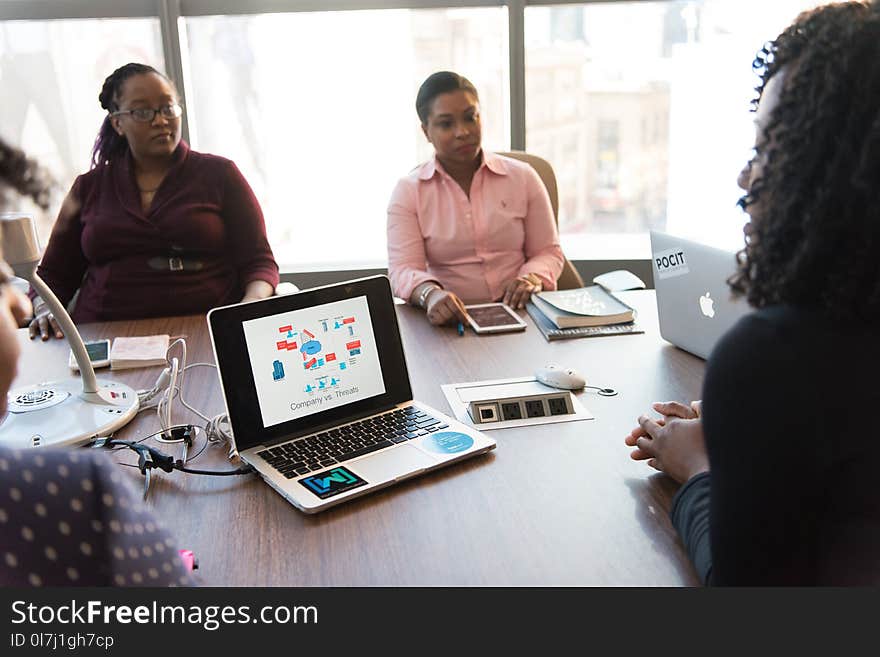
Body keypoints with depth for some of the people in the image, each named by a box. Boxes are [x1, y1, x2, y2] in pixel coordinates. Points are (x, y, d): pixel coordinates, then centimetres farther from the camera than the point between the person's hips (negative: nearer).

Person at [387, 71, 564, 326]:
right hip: (450, 317, 0)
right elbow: (402, 270, -8)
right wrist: (430, 294, -32)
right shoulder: (408, 192, 2)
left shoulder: (523, 177, 6)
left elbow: (548, 252, 11)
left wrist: (533, 279, -14)